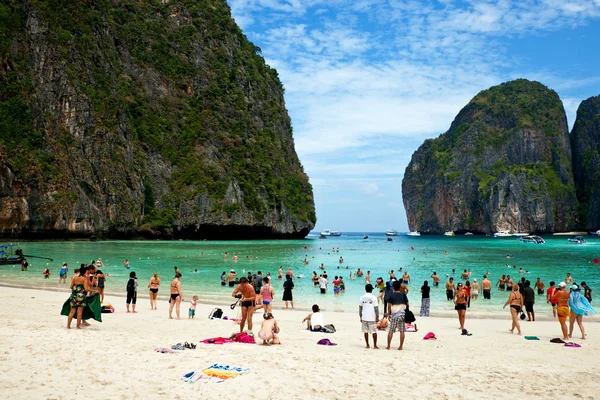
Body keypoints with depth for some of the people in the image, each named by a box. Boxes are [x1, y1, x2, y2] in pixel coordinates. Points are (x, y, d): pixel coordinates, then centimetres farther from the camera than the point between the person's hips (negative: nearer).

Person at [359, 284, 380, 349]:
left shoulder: (362, 297, 2)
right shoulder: (374, 298, -7)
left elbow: (360, 308, 6)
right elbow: (376, 308, -6)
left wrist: (361, 317, 14)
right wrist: (377, 317, 2)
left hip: (364, 317, 3)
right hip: (372, 318, -3)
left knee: (366, 331, 9)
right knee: (374, 332, 5)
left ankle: (367, 345, 13)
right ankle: (375, 345, 5)